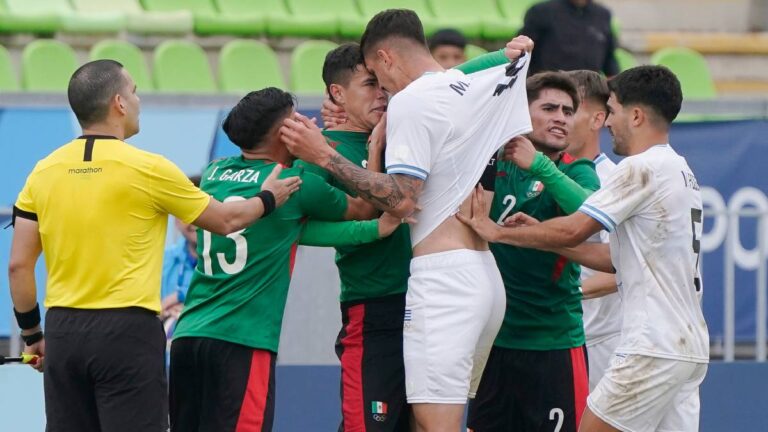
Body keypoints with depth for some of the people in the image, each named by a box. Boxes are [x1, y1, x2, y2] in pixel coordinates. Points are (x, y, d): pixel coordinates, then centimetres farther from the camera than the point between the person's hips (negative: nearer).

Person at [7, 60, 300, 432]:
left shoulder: (44, 172, 5)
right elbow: (225, 221, 7)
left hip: (63, 331, 5)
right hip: (127, 331, -5)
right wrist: (269, 198, 26)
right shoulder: (146, 168, -6)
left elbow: (18, 266, 5)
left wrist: (31, 334, 17)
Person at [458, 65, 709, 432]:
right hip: (689, 349, 9)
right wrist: (547, 240, 18)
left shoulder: (642, 168, -11)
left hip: (654, 347, -9)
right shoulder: (680, 171, 18)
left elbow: (573, 230, -13)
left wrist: (496, 232, -2)